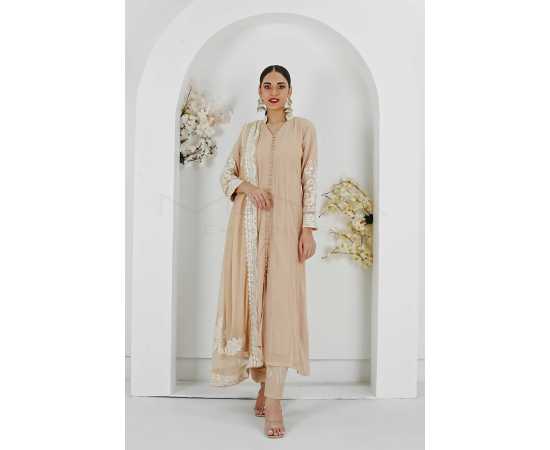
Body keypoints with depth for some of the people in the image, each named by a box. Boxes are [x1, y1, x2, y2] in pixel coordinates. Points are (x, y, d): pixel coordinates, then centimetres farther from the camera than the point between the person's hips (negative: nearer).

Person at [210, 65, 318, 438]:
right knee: (252, 300, 3)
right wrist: (246, 185, -9)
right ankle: (265, 381, 20)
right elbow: (226, 174, 14)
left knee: (280, 306, -9)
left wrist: (309, 229, -8)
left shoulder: (304, 128, 7)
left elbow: (310, 181, 1)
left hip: (285, 224, -3)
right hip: (249, 224, 3)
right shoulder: (248, 131, 15)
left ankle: (273, 400, -7)